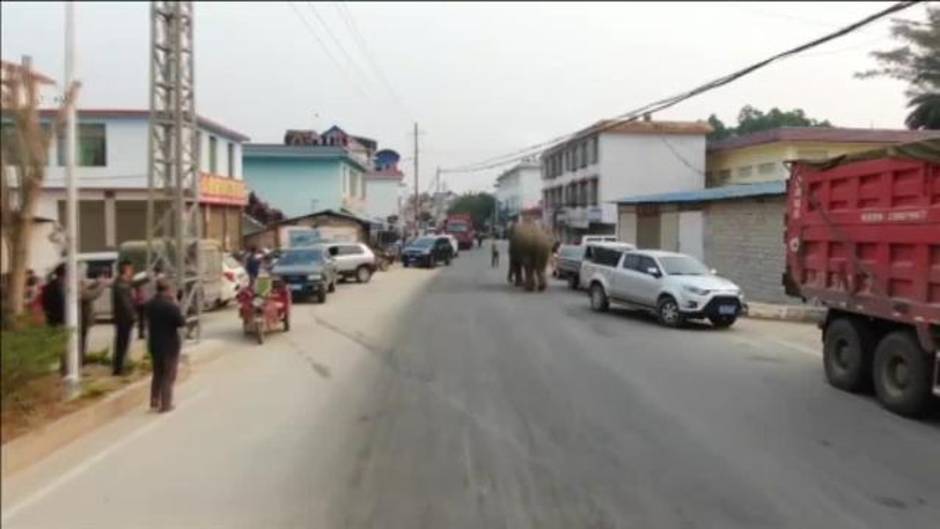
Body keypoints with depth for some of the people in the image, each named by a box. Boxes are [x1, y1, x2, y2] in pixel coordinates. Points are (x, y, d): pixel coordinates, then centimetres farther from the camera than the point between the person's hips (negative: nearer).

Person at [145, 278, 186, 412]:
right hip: (170, 345, -6)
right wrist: (176, 305, -8)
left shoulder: (149, 305, 0)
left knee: (157, 374, 21)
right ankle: (165, 405, 7)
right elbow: (182, 322, -16)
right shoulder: (171, 306, -22)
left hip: (154, 344, 6)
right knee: (168, 376, 4)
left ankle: (154, 402, 25)